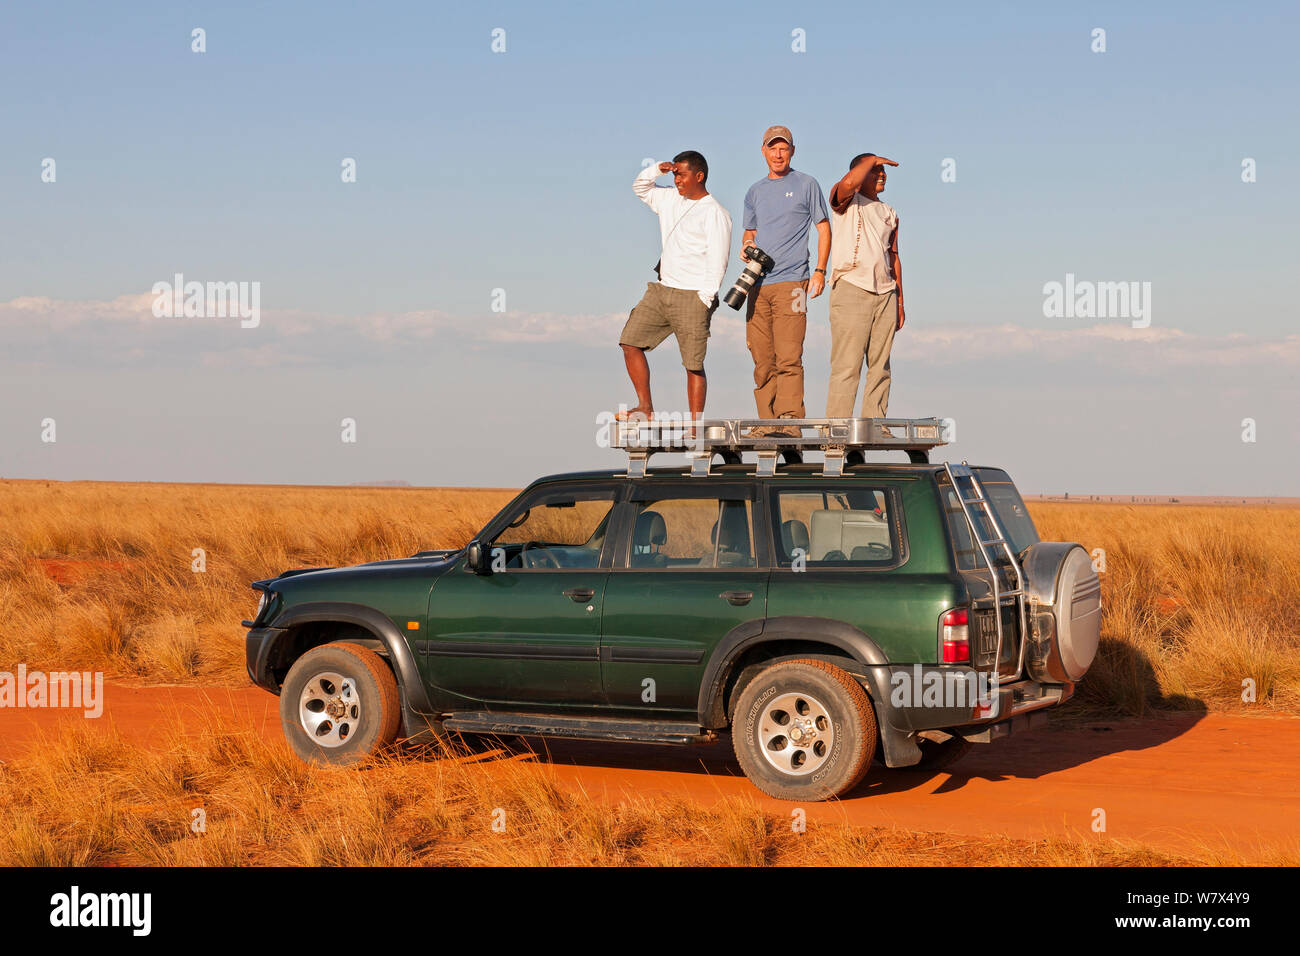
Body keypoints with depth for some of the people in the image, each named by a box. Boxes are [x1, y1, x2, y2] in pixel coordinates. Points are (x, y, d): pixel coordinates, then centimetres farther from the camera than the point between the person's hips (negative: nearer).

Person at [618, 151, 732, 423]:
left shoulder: (714, 213, -7)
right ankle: (645, 408, 7)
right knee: (631, 342, 0)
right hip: (661, 289, 8)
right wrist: (657, 169, 9)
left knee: (694, 365, -6)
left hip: (692, 296, -8)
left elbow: (717, 261, -12)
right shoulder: (670, 199, 15)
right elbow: (640, 188, 29)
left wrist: (705, 299, -17)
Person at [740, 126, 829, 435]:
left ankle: (789, 422, -15)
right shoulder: (755, 192, 19)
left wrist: (820, 271, -4)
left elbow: (823, 228, 7)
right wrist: (746, 246, 3)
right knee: (762, 360, 2)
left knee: (788, 358, -13)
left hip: (791, 281, -5)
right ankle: (766, 424, 6)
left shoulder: (806, 185, 7)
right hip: (758, 283, 5)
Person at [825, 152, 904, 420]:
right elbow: (849, 182, -21)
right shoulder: (847, 201, 4)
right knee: (847, 365, -12)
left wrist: (899, 300, 17)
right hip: (852, 288, -6)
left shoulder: (890, 213, 22)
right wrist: (872, 159, -4)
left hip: (885, 293, 6)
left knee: (880, 365, 3)